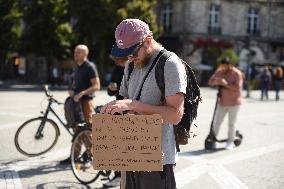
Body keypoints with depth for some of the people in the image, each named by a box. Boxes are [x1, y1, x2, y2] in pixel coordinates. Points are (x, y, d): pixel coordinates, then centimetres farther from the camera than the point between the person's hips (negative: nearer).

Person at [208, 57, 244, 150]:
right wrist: (216, 81, -20)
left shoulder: (237, 74, -11)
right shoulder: (219, 71, 3)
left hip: (234, 102, -4)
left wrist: (226, 84, -27)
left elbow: (237, 87, -21)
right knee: (216, 122, 4)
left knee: (231, 123, 4)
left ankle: (230, 142, 16)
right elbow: (210, 82, 1)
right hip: (222, 102, 4)